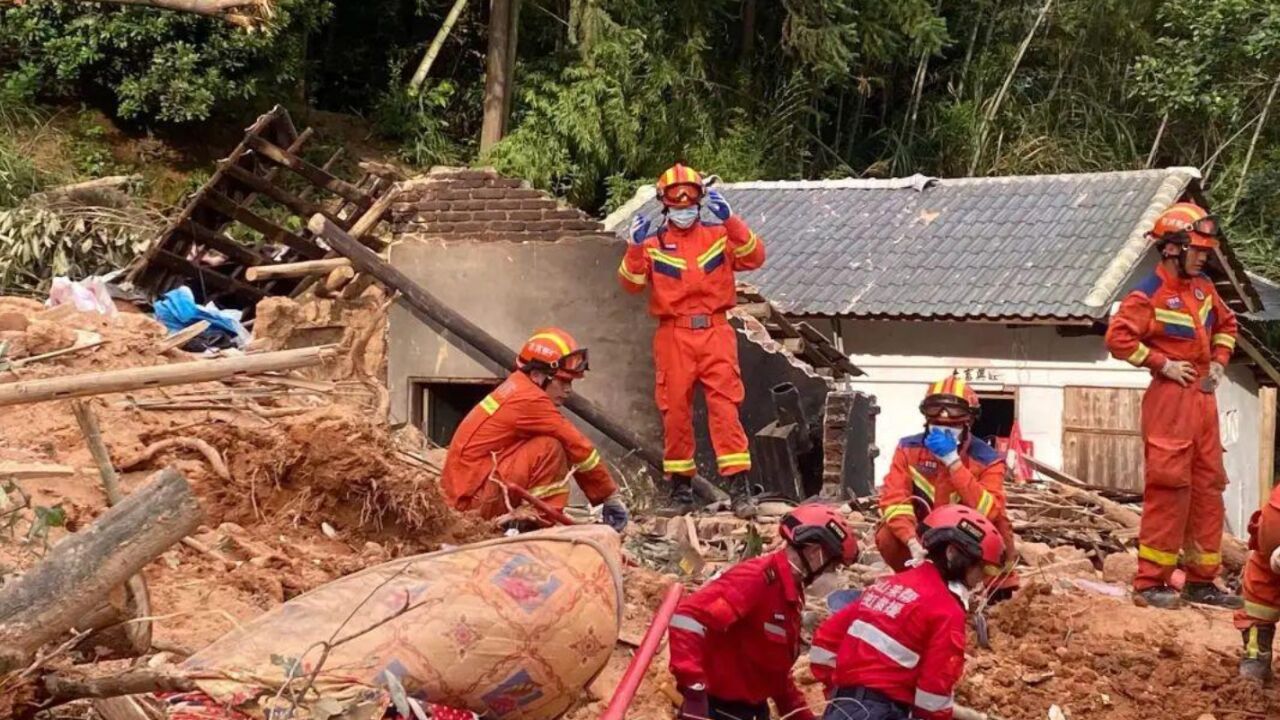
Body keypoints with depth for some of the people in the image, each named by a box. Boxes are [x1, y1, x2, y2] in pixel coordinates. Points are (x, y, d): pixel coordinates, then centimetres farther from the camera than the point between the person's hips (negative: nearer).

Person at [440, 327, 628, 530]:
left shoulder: (517, 390, 12)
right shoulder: (529, 399, -15)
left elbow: (574, 446, 11)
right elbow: (577, 446, -13)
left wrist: (603, 496, 9)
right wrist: (611, 495, -6)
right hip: (474, 497, -10)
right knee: (550, 448, -18)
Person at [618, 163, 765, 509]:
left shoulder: (719, 235, 9)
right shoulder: (653, 243, 8)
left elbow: (755, 258, -6)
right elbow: (631, 283, -2)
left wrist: (730, 221, -17)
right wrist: (636, 248, -18)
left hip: (715, 332, -1)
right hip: (674, 335, 1)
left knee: (724, 403, -8)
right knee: (675, 407, 5)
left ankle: (737, 474, -8)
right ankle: (680, 478, 15)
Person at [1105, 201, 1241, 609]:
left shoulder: (1202, 287, 11)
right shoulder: (1149, 295, -12)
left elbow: (1226, 323, 27)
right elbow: (1118, 338, -18)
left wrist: (1219, 361, 12)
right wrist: (1163, 363, -16)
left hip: (1204, 399, 8)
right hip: (1170, 400, -8)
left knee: (1209, 488, 10)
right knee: (1168, 487, -9)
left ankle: (1202, 580, 18)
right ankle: (1151, 582, -3)